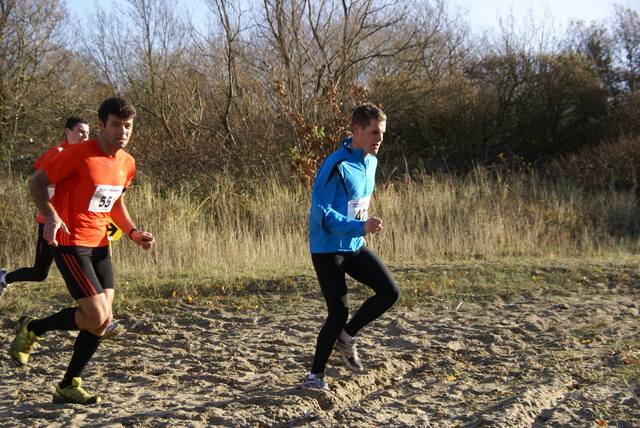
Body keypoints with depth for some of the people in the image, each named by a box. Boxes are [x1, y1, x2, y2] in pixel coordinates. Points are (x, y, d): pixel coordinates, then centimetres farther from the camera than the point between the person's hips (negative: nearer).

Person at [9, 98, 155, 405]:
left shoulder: (127, 163, 8)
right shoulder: (79, 154, -14)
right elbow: (37, 182, -8)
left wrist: (133, 232, 6)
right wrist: (50, 216, -25)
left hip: (100, 245, 8)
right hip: (70, 244, -8)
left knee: (102, 321, 3)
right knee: (98, 318, -14)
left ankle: (68, 386, 18)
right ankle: (31, 329, 10)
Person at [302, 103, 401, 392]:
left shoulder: (371, 161, 6)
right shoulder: (337, 166, -21)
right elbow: (321, 213, -24)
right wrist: (361, 227, -32)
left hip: (355, 246, 8)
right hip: (328, 249, -8)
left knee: (390, 292, -4)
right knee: (339, 311, -7)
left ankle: (346, 338, 16)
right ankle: (315, 375, 11)